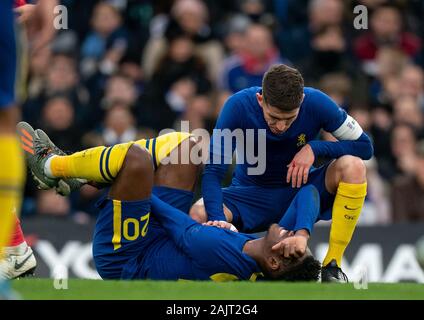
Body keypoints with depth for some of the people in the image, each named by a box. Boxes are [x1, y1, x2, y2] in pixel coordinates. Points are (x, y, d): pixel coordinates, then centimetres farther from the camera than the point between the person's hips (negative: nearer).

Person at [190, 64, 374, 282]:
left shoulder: (316, 103, -21)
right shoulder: (238, 106, -24)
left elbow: (365, 147, -12)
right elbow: (213, 172, -25)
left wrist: (314, 149, -27)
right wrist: (217, 222, -41)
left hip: (300, 189, 1)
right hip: (251, 194, -1)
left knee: (353, 166, -29)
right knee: (198, 215, -32)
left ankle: (332, 265, -20)